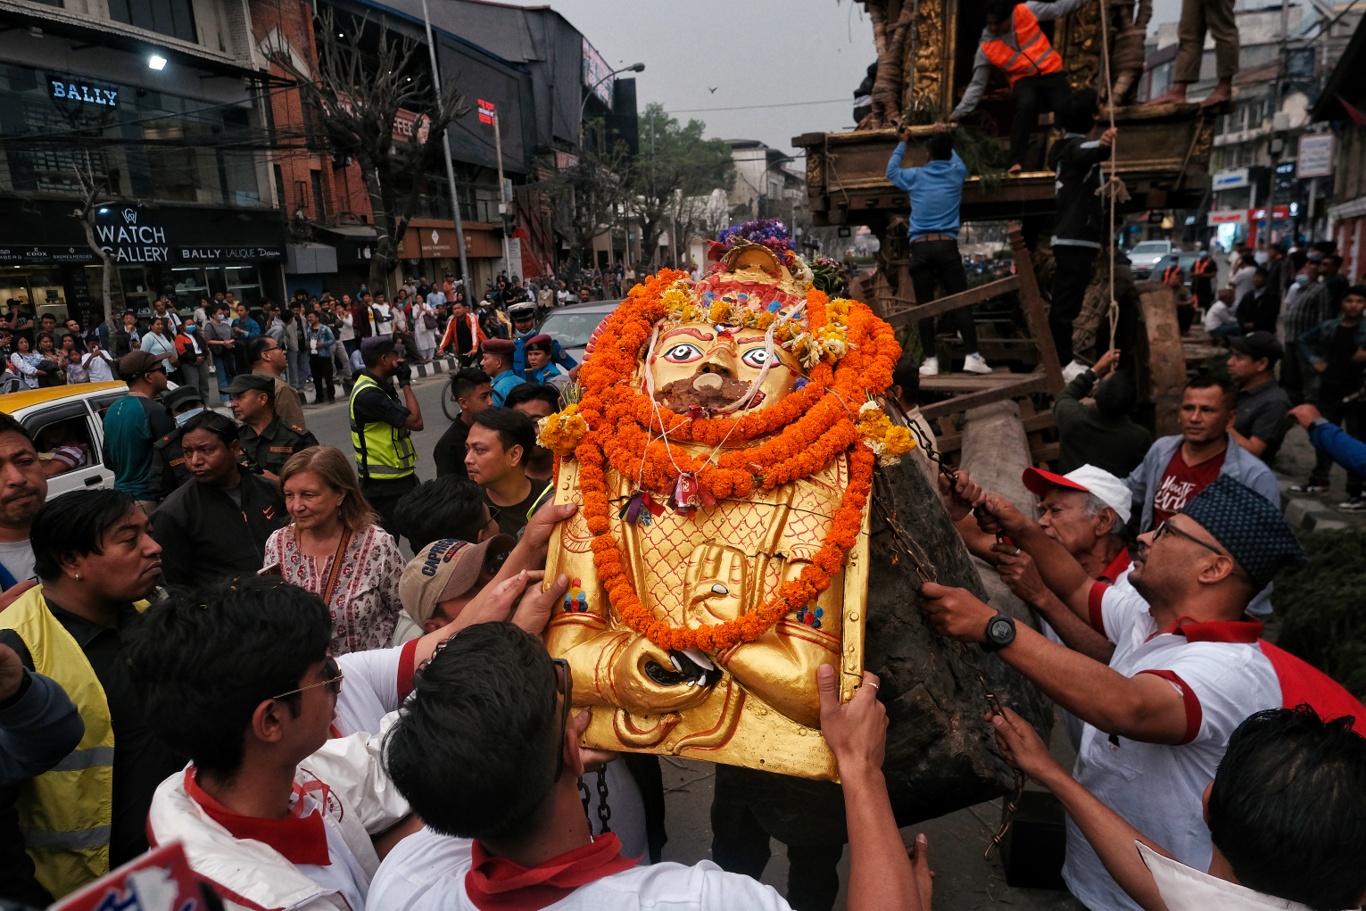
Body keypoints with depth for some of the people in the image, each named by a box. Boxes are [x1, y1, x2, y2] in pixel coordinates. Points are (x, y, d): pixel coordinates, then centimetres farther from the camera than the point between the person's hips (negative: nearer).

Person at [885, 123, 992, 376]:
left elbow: (891, 171, 32)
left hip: (920, 247, 0)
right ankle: (972, 356, -6)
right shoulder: (957, 173, 12)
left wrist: (902, 143, 44)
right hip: (946, 245, 0)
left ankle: (930, 360, -2)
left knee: (924, 305, 1)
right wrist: (945, 138, 51)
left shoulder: (915, 176, 10)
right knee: (960, 302, 0)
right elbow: (955, 160, 38)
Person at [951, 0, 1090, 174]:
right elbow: (977, 84, -6)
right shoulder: (986, 48, -10)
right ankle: (1016, 162, -31)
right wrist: (958, 113, -13)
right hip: (1024, 79, -2)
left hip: (1051, 72, 2)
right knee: (1025, 106, -34)